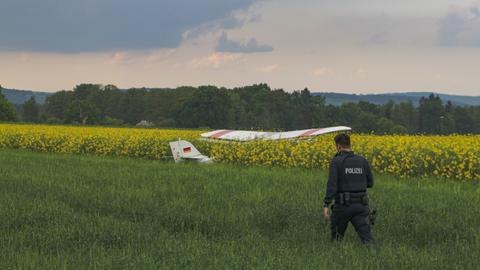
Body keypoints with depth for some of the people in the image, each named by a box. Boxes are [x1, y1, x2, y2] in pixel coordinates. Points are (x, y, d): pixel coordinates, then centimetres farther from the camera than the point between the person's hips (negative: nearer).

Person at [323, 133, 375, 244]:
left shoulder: (336, 161, -7)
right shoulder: (362, 161, 7)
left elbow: (332, 184, -18)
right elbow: (370, 183, 13)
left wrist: (326, 205, -21)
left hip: (343, 205, -3)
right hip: (361, 205, 3)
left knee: (336, 238, 18)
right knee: (366, 237, -6)